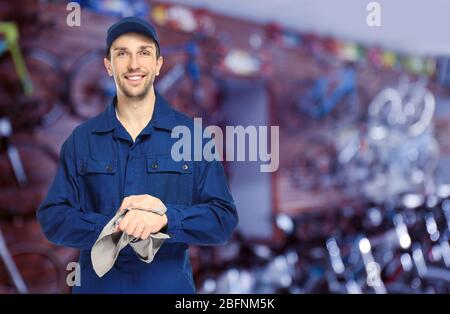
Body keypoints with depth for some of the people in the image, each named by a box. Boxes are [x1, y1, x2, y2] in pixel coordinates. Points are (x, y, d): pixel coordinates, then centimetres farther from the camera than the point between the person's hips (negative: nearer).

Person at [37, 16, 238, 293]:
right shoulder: (81, 139, 0)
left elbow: (224, 218, -7)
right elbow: (53, 217, -3)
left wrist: (166, 218, -25)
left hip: (170, 285, -1)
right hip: (97, 284, 1)